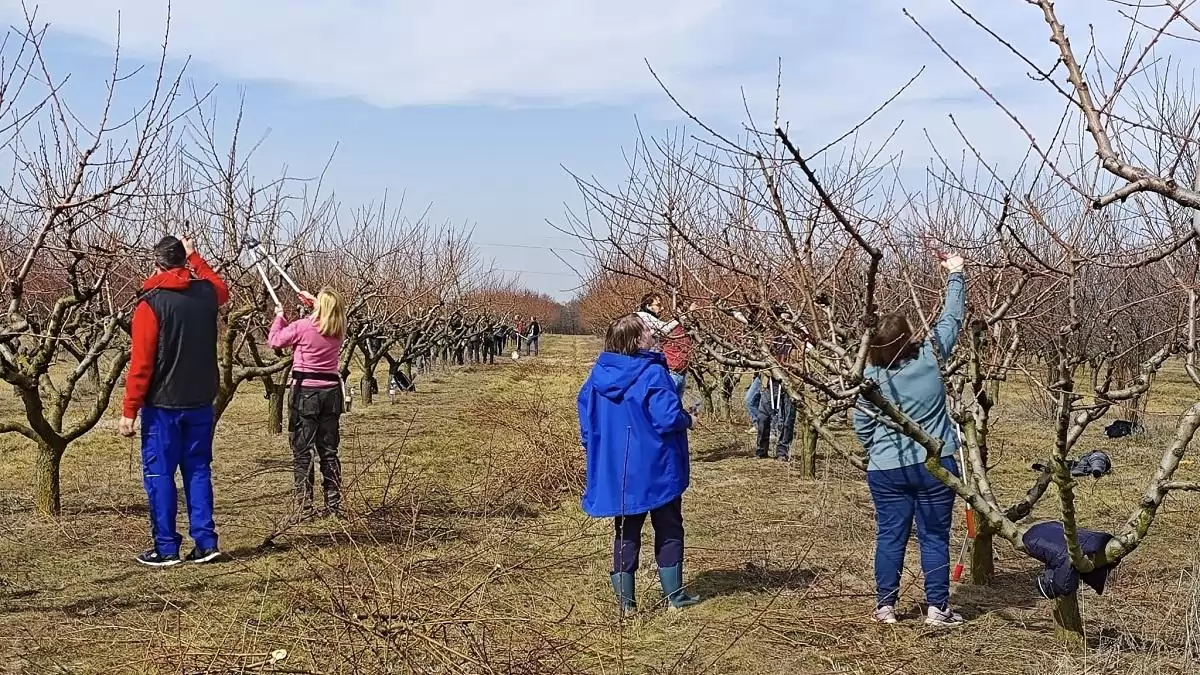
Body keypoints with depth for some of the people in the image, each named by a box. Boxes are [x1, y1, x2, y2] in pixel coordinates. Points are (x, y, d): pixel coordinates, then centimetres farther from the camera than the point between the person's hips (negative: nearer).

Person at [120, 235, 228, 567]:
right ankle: (206, 543, 9)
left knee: (159, 474, 4)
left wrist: (129, 411, -8)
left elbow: (141, 364, -14)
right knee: (198, 471, 12)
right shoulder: (207, 294, 2)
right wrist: (194, 255, 33)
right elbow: (222, 289, 30)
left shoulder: (151, 303, -12)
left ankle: (166, 548, 6)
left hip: (162, 406, -5)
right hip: (201, 403, 5)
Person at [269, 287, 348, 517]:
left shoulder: (302, 327, -12)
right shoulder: (338, 330, 3)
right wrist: (314, 300, 29)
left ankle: (304, 505, 1)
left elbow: (274, 340, 3)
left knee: (302, 451, 2)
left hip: (305, 391, -4)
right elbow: (332, 314, 28)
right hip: (331, 392, 4)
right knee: (329, 451, 11)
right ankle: (334, 505, 14)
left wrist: (279, 316, 17)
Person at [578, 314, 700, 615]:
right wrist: (687, 419, -2)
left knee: (626, 533, 13)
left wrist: (596, 451, 18)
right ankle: (674, 594, 18)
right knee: (669, 529, 12)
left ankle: (626, 600, 14)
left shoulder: (598, 375, 0)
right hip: (657, 471, -5)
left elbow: (586, 417, 6)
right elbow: (668, 418, -24)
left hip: (616, 472, 5)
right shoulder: (652, 373, -20)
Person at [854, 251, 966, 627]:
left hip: (887, 470, 1)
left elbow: (862, 426, 1)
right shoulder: (930, 357, -10)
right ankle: (937, 608, 11)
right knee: (934, 537, 6)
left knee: (890, 536, 9)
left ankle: (885, 606, 15)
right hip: (935, 465, -1)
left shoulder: (871, 376, -7)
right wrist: (955, 276, 16)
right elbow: (951, 320, 5)